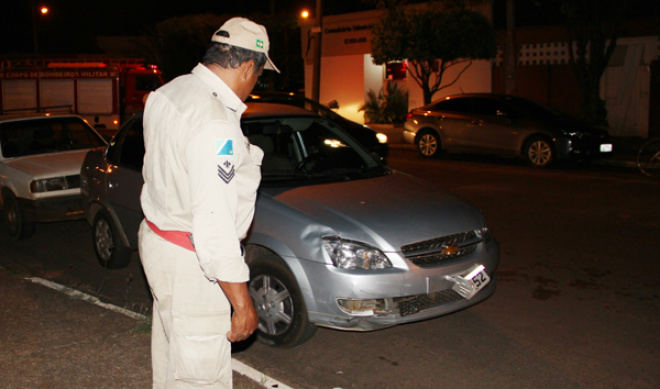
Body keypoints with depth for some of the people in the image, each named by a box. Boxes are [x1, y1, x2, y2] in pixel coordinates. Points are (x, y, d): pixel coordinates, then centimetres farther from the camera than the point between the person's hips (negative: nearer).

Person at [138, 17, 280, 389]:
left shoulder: (167, 93, 3)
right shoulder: (214, 125, -28)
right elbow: (214, 226, -29)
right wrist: (242, 303, -22)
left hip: (157, 237, 10)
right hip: (190, 264, -10)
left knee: (171, 350, 27)